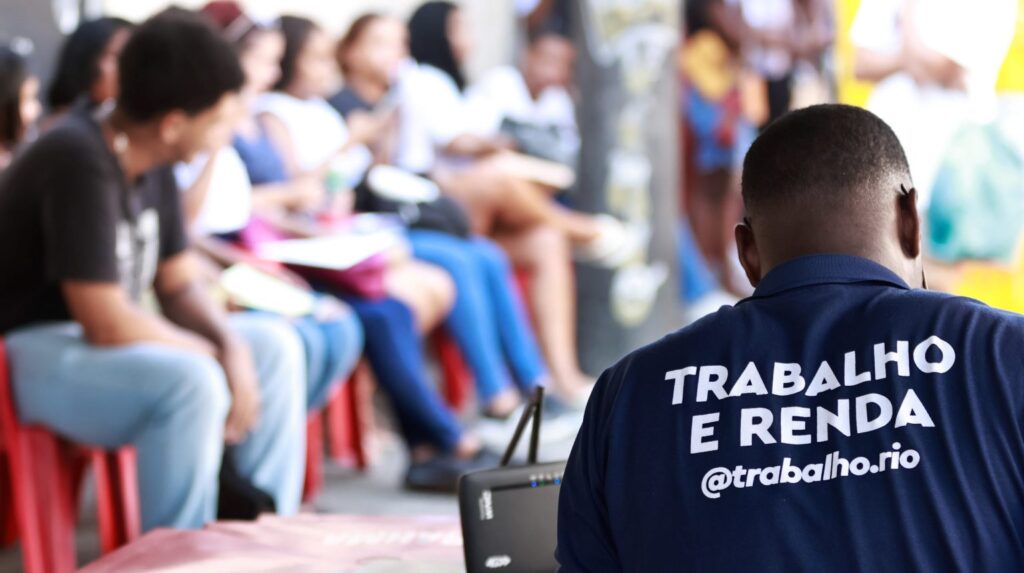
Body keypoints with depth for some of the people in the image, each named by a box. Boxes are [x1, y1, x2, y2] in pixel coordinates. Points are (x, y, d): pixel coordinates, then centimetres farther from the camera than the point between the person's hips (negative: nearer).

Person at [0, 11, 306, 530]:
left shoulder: (151, 163, 3)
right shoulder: (79, 162, -26)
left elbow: (179, 287, 9)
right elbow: (104, 323, -28)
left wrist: (233, 348, -11)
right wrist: (216, 354, -14)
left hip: (106, 336, 10)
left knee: (274, 347, 5)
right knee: (191, 382, -32)